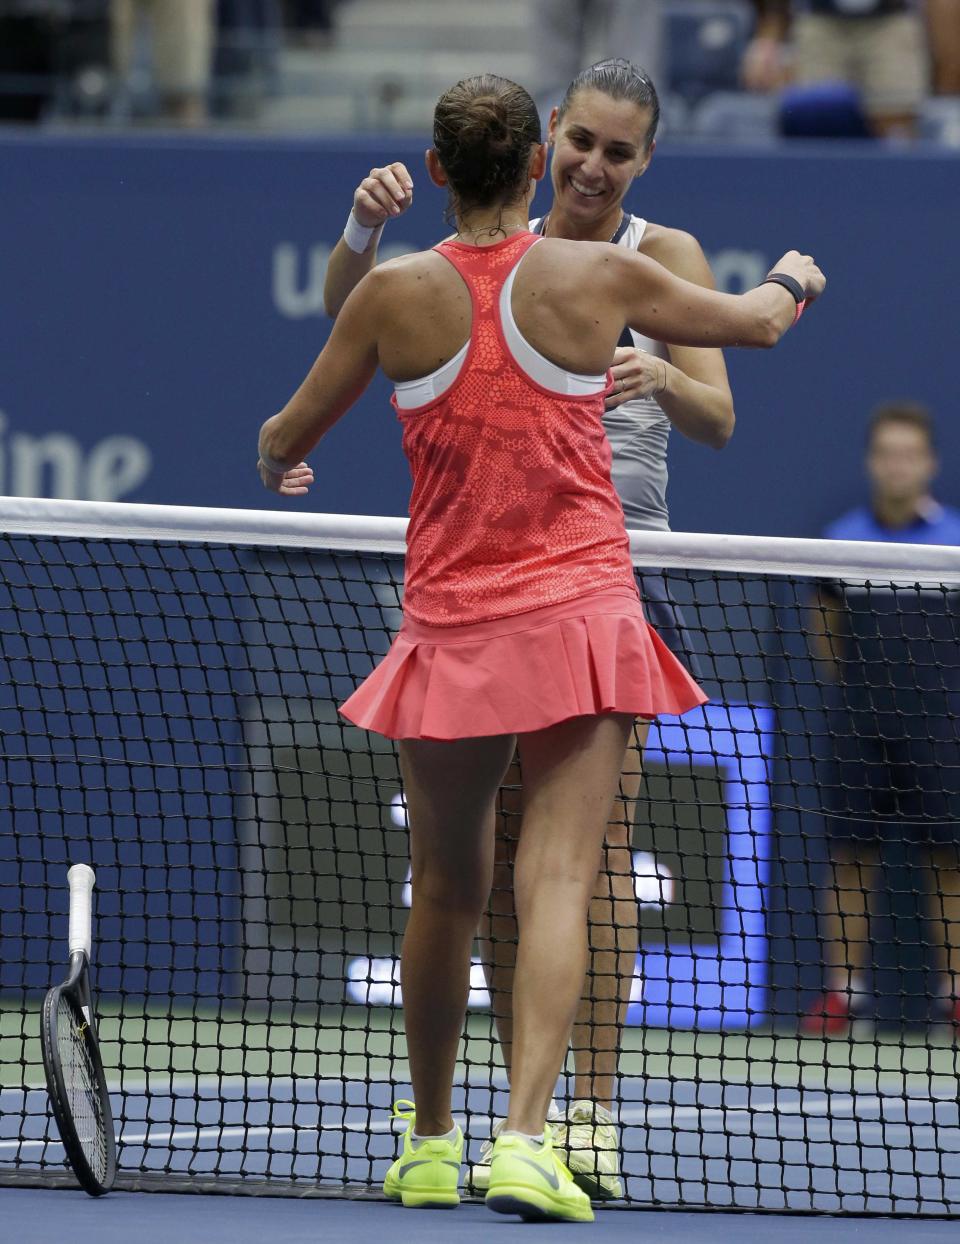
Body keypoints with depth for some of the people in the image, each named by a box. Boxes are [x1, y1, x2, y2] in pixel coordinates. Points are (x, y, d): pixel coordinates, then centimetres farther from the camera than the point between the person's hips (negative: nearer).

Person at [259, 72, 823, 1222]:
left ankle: (428, 1144, 26)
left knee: (446, 889, 14)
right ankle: (523, 1138, -23)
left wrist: (276, 458, 35)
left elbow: (286, 441, 10)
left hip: (447, 623, 1)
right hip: (580, 611, -1)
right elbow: (755, 322, 16)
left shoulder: (395, 293, -2)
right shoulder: (601, 278, -3)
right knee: (555, 882, -8)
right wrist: (792, 281, 40)